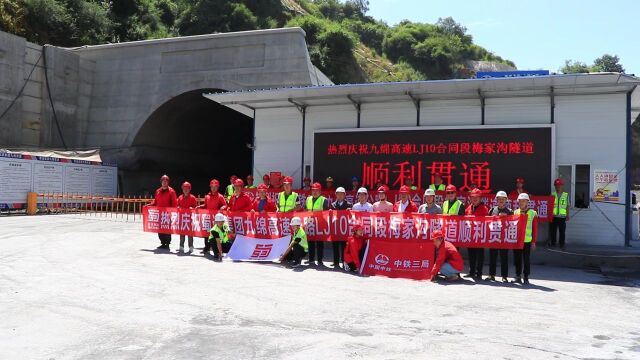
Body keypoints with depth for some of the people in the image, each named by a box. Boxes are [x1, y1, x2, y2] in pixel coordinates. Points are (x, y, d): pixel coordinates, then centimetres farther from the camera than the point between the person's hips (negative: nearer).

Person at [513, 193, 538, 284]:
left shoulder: (533, 213, 0)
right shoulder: (515, 212, 8)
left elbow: (535, 229, 1)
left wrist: (533, 242, -2)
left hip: (527, 240, -3)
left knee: (526, 259, 2)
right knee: (517, 258, 8)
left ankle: (526, 277, 10)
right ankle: (518, 276, 18)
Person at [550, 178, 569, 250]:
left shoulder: (566, 195, 4)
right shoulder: (552, 194, 5)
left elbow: (567, 206, 7)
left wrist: (567, 215, 4)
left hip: (562, 216, -1)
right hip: (553, 216, 1)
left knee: (562, 231, 2)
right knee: (553, 230, 6)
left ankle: (562, 244, 11)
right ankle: (552, 243, 17)